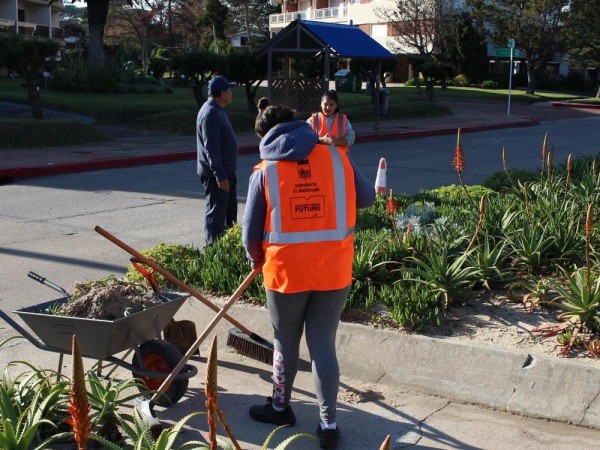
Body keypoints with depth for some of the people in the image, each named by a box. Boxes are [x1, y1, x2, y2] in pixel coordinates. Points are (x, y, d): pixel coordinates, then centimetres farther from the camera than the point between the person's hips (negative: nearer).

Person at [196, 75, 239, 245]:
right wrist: (220, 176, -26)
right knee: (216, 213, -4)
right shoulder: (210, 114, -20)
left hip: (225, 172, 11)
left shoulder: (216, 110, 14)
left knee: (229, 211, 18)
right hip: (216, 174, -11)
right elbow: (211, 149, -24)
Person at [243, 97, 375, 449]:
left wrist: (257, 260, 20)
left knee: (286, 344, 18)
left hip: (286, 272, -2)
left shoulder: (265, 171, -6)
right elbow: (367, 198, 11)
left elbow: (251, 232, 0)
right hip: (334, 270, 2)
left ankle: (281, 407, 37)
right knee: (324, 346, 11)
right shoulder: (337, 157, -1)